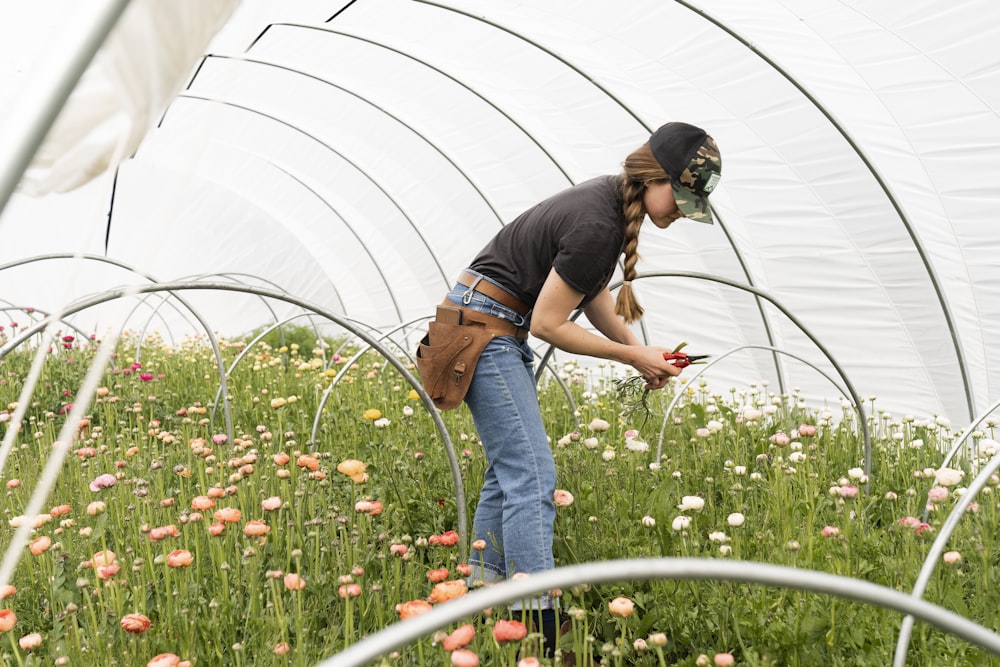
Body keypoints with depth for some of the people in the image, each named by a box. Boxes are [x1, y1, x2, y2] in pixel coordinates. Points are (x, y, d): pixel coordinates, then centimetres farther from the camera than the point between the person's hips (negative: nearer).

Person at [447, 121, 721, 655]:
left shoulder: (612, 200, 4)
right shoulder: (597, 226, -25)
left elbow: (593, 292, 14)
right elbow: (547, 324, -20)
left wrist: (638, 350, 1)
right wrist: (631, 354, -10)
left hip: (503, 333, 10)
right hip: (487, 327, -10)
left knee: (508, 469, 12)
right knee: (532, 477, -13)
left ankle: (481, 592, 20)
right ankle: (540, 627, -12)